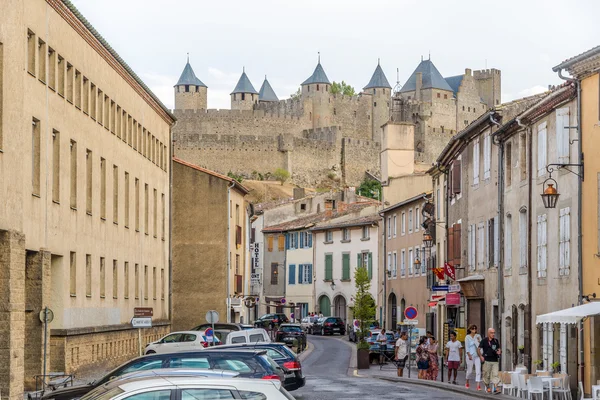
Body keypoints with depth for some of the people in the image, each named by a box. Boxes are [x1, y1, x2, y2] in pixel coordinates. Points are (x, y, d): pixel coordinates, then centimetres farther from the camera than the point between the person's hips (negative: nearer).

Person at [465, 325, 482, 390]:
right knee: (470, 370, 6)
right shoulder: (467, 337, -1)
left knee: (478, 370, -9)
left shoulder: (478, 336, 8)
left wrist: (478, 341, -11)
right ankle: (467, 382, 30)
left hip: (477, 356, 2)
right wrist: (469, 355, -13)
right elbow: (467, 347, -4)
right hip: (470, 355, -2)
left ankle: (478, 385, -12)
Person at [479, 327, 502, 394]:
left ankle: (495, 388, -15)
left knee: (495, 374, -9)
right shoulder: (484, 341, -1)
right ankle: (488, 387, 20)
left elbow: (499, 349, 20)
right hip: (487, 360, -2)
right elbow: (479, 349, 3)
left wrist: (499, 352, -2)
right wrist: (481, 356, -9)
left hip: (495, 361, 2)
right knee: (486, 375, 4)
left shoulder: (496, 341, 11)